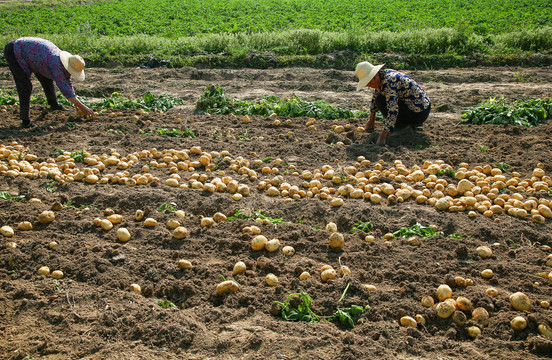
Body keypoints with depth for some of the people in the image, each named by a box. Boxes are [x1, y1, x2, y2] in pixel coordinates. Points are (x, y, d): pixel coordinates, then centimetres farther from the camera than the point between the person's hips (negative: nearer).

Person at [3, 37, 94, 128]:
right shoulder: (56, 64, -34)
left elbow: (68, 83, 4)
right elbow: (64, 88, -36)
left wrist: (77, 105, 2)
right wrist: (82, 107, -35)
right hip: (12, 51, -9)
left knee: (46, 78, 15)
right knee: (25, 85, -19)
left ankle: (54, 104, 36)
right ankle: (25, 119, -18)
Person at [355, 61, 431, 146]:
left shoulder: (388, 82, -23)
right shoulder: (383, 74, 5)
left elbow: (393, 110, -31)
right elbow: (375, 96, 21)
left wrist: (383, 136, -35)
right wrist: (371, 120, 26)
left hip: (419, 113, -10)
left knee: (380, 100, -12)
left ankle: (405, 126, -5)